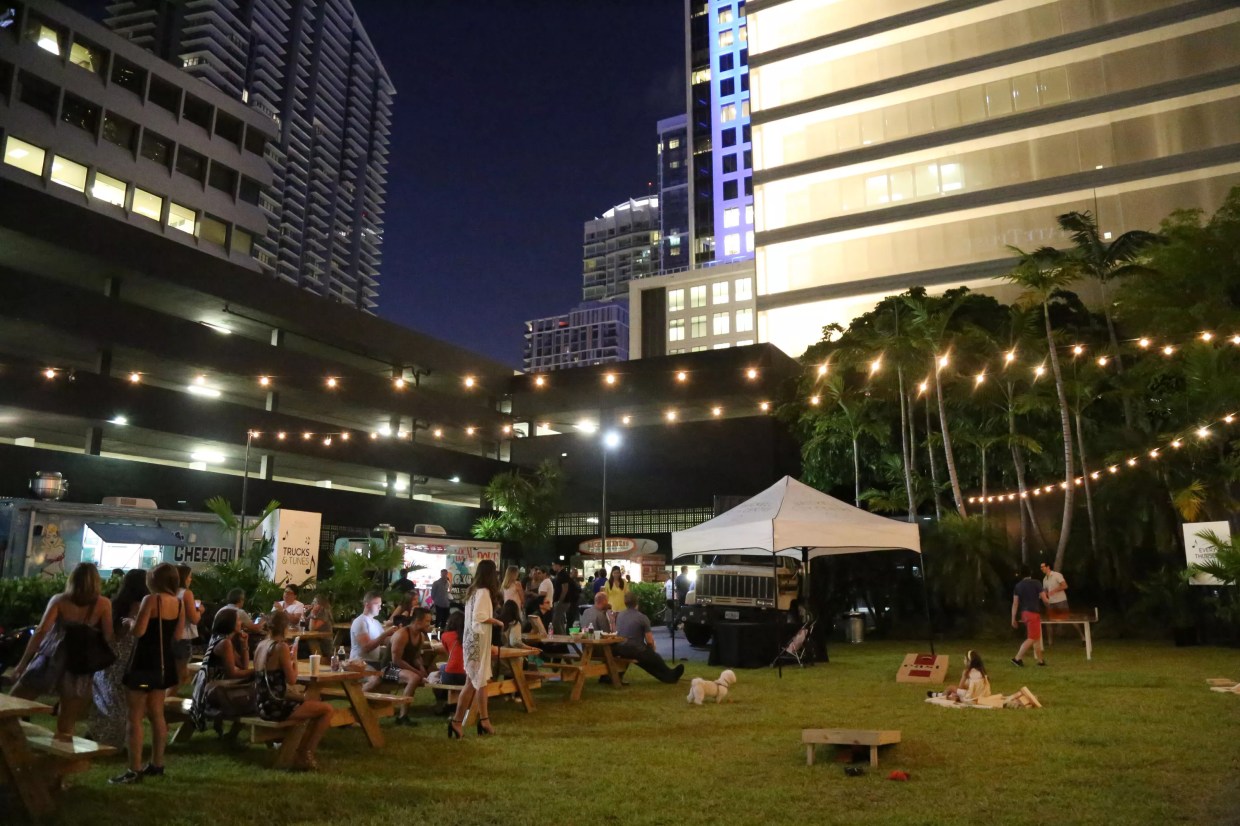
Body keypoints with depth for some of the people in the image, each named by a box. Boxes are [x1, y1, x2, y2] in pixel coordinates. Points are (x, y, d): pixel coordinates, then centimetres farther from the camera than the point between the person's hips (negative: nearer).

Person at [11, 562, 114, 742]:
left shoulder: (59, 600, 1)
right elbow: (109, 638, -6)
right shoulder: (103, 604, -1)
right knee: (66, 728, 9)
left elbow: (41, 632, -8)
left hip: (50, 661, 0)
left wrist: (23, 661, -4)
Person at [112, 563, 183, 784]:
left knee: (135, 717, -1)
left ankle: (134, 771, -1)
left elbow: (138, 631, -20)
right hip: (164, 663, 7)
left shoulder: (151, 599, -14)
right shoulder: (179, 604, 5)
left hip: (145, 662, -7)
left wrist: (130, 621, 0)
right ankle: (157, 765, 22)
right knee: (157, 715, 16)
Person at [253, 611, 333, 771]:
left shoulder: (260, 646, 9)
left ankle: (302, 752, 23)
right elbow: (292, 679, -16)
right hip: (275, 706, -9)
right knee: (327, 710, -4)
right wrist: (293, 660, 0)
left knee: (316, 703, 23)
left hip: (263, 705, 9)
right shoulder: (281, 646, -15)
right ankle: (305, 754, 6)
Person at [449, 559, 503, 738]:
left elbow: (475, 614, 8)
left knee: (480, 680, 12)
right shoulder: (483, 591, -15)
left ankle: (484, 720, 17)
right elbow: (479, 616, -25)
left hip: (474, 639, 10)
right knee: (473, 681, -4)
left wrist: (492, 621, 6)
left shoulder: (474, 590, 13)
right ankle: (457, 721, 1)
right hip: (477, 640, -10)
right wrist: (497, 622, -12)